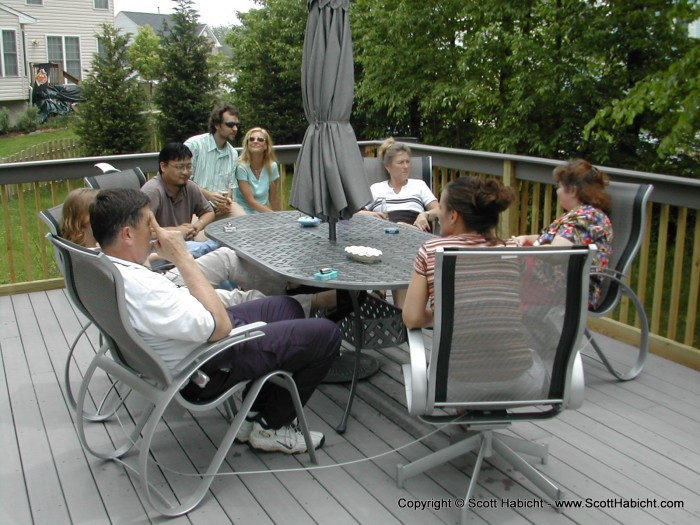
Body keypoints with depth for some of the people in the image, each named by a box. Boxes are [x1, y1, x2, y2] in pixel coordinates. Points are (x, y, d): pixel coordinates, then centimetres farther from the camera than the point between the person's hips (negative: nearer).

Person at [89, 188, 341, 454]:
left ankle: (256, 414, 21)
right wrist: (184, 258, -25)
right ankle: (271, 427, 11)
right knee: (325, 335, -6)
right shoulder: (142, 288, -35)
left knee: (287, 306, 22)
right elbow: (220, 327, -28)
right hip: (204, 370, -10)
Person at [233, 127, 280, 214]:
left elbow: (274, 198, 8)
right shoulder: (241, 167, -13)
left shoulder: (272, 166, -2)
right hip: (244, 215, -4)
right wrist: (274, 216, -20)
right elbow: (250, 201, -16)